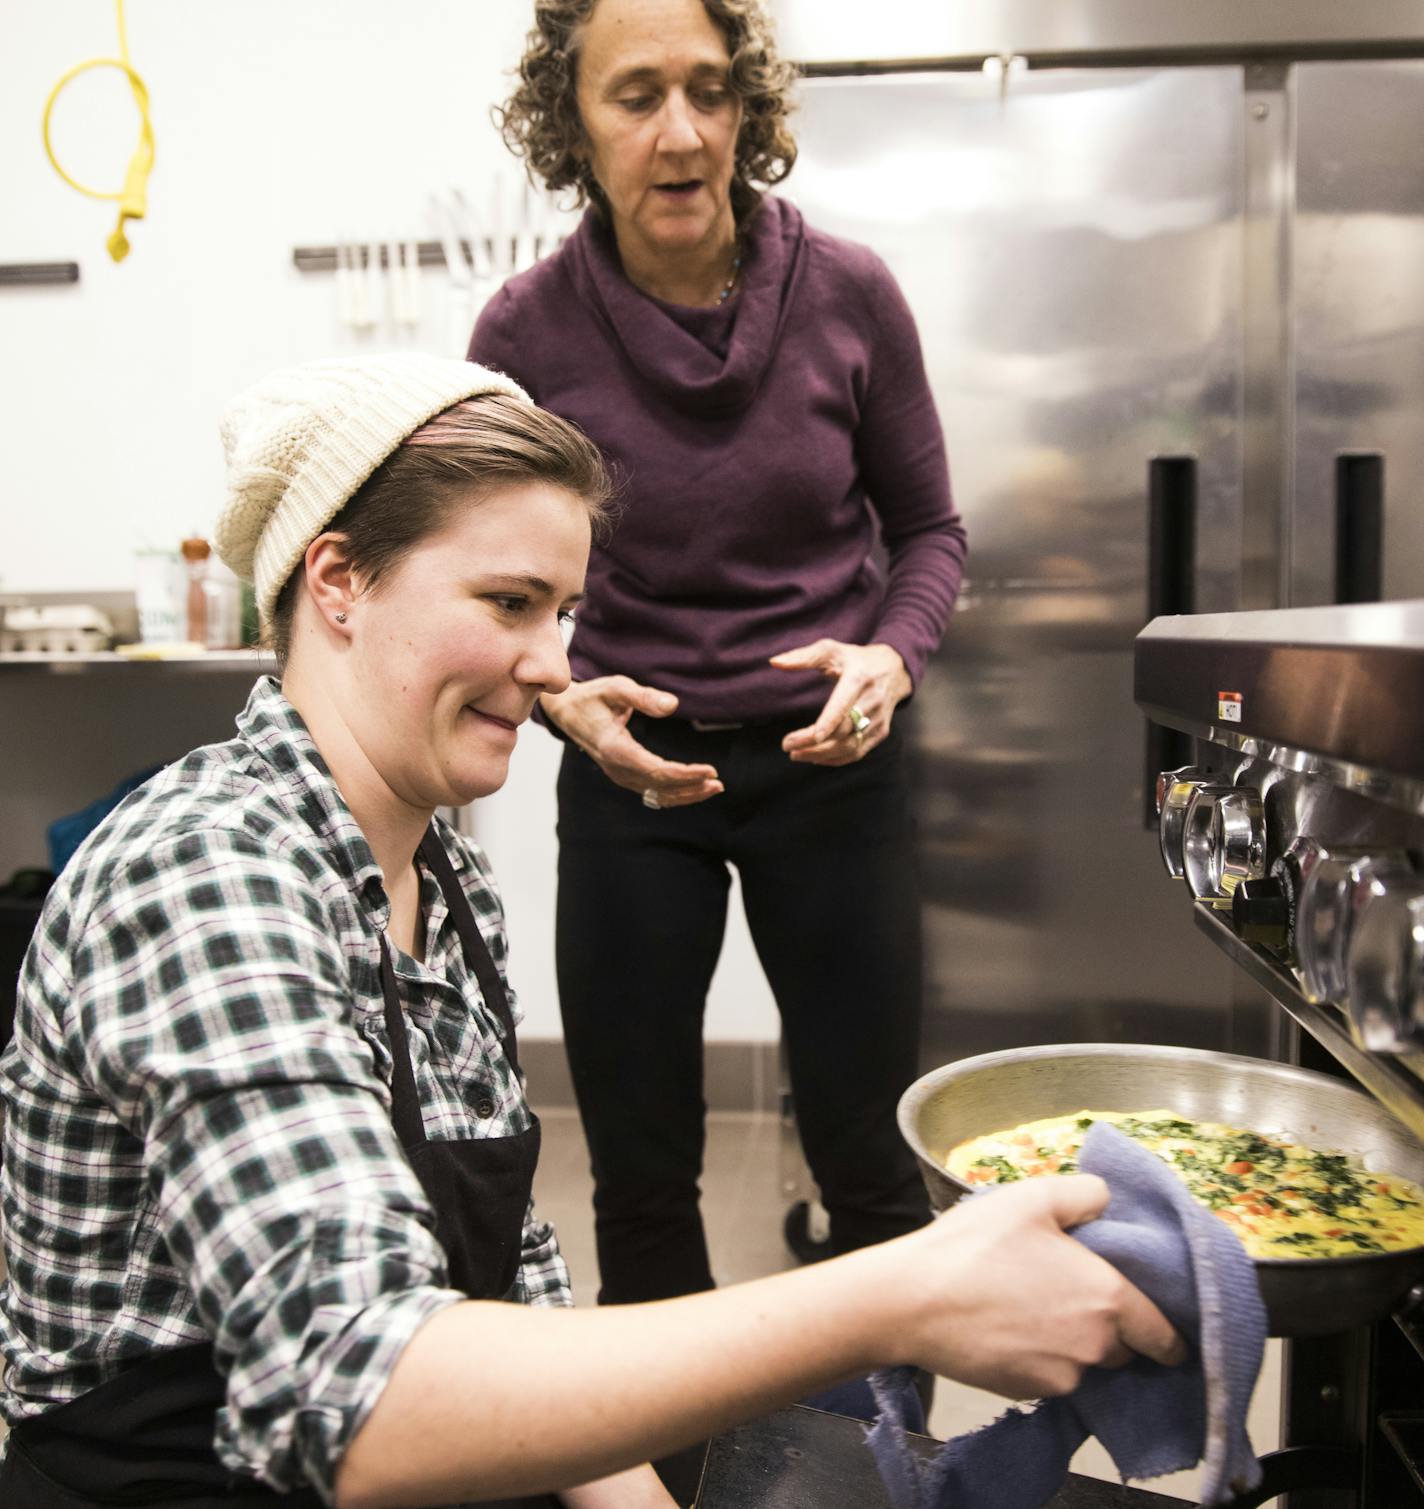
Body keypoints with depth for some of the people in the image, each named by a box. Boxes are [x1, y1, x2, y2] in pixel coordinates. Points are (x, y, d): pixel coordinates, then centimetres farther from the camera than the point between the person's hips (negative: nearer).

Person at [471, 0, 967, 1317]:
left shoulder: (848, 294, -7)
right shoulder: (528, 332, -8)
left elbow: (929, 530, 5)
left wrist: (891, 661, -15)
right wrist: (565, 700, -17)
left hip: (830, 761, 0)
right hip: (632, 771, 0)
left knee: (871, 1158, 10)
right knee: (639, 1170, 10)